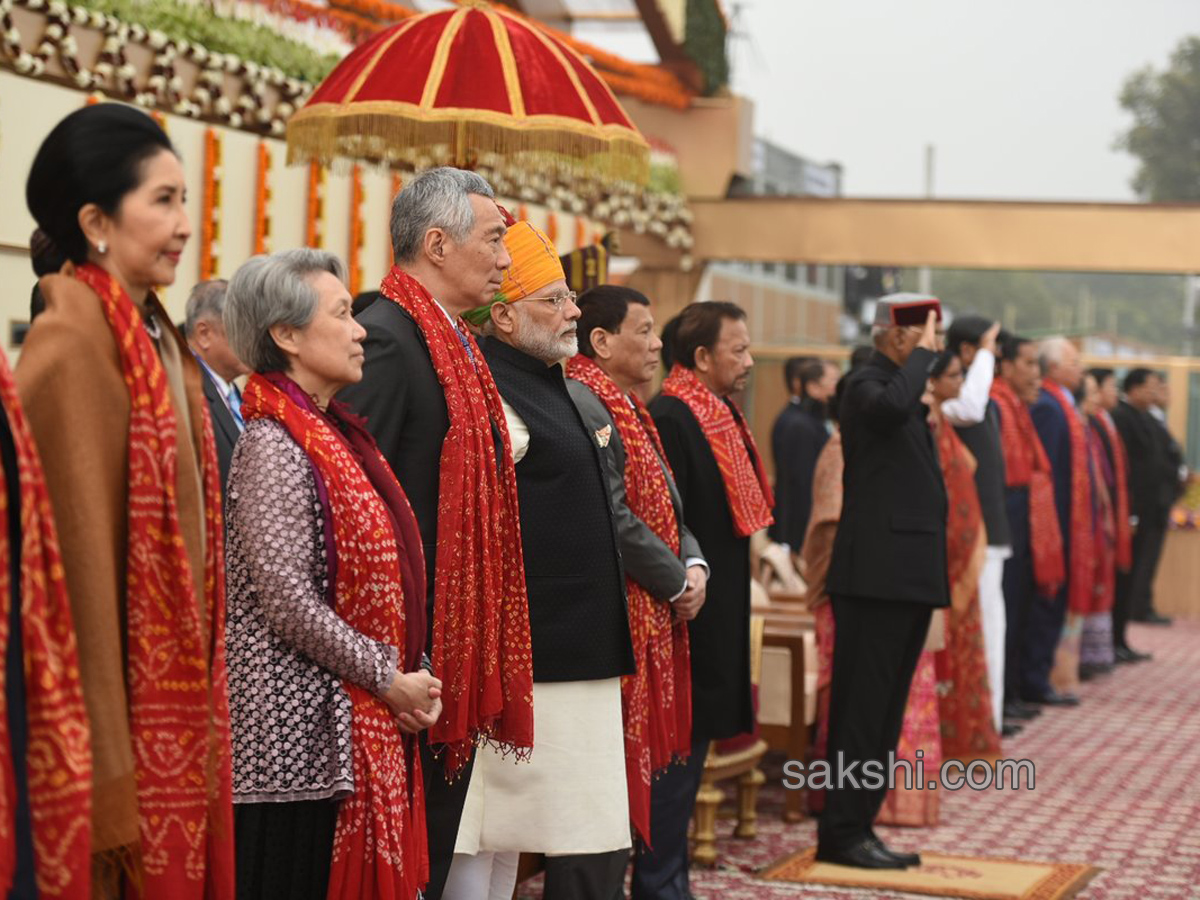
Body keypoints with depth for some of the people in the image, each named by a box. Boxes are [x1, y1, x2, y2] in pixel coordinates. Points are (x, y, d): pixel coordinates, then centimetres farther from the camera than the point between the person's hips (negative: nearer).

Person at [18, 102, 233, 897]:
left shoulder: (156, 337, 11)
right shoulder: (73, 346, -15)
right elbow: (79, 555, -19)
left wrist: (202, 700, 15)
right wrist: (106, 776, -19)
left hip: (181, 700, 8)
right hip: (123, 709, -8)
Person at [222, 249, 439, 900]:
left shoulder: (335, 433, 15)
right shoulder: (272, 445, -12)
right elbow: (285, 597, -19)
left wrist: (417, 675, 7)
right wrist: (388, 680, -13)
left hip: (362, 728, 9)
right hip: (296, 727, -9)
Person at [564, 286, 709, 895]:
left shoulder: (627, 406, 18)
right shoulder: (582, 402, -15)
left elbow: (663, 504, 21)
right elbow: (613, 519, -21)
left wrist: (694, 563, 2)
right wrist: (677, 582, -11)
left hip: (656, 617, 10)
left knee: (651, 758, 13)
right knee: (617, 761, -6)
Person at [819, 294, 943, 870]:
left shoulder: (904, 387, 20)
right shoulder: (866, 385, -10)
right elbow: (892, 407, -35)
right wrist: (922, 355, -22)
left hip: (906, 578, 10)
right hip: (877, 577, -10)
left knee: (884, 714, 12)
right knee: (862, 709, -6)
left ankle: (855, 829, 19)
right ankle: (842, 834, 0)